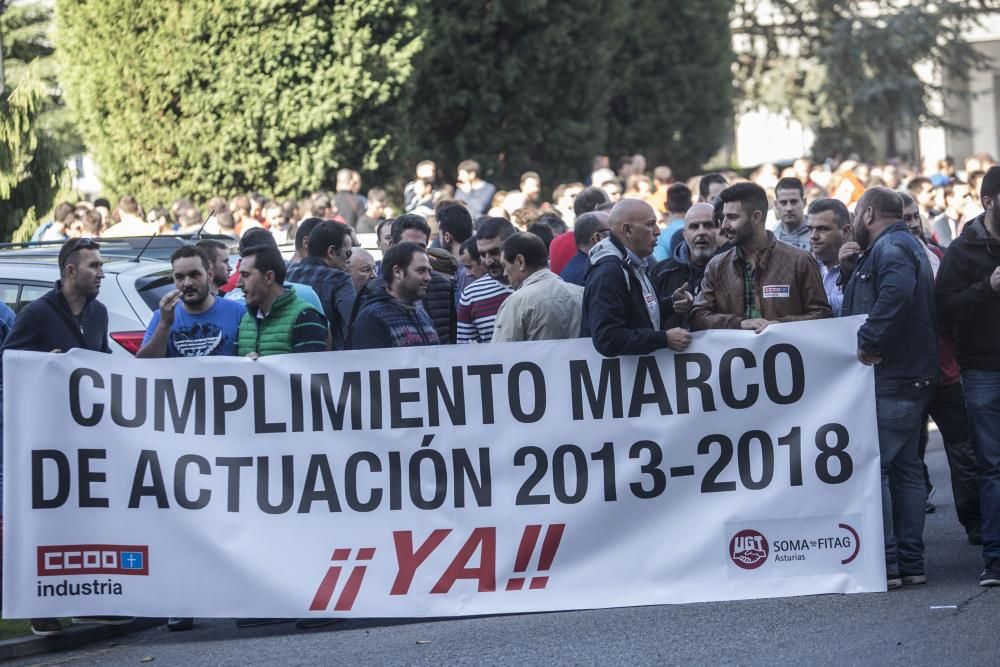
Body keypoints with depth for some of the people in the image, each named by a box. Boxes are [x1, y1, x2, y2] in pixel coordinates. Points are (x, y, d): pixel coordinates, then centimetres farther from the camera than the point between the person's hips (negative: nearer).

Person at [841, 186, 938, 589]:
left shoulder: (889, 248, -13)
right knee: (906, 468, 12)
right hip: (914, 377, 11)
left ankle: (885, 566, -13)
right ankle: (911, 562, 14)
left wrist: (868, 341, -27)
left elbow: (896, 294, -33)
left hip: (890, 379, -11)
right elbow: (869, 299, 22)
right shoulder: (903, 246, 21)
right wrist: (851, 270, 8)